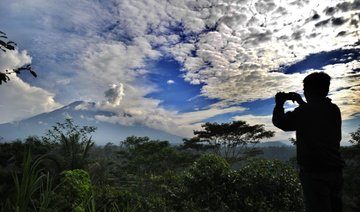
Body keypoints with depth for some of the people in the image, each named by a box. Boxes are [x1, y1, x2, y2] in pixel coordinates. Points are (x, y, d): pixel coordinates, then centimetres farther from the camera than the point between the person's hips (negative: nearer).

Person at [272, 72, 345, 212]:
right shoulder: (334, 110, 8)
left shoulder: (305, 111, -12)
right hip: (335, 170, 7)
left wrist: (279, 103, 11)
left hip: (315, 172, -7)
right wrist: (301, 102, 27)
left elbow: (279, 121, -4)